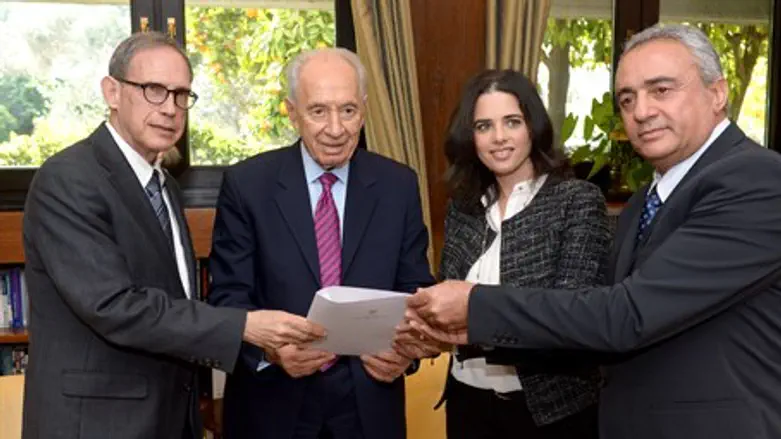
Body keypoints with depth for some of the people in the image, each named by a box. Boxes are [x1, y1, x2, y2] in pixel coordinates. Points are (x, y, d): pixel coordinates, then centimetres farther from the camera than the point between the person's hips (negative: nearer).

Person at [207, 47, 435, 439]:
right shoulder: (246, 184, -5)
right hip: (273, 404, -1)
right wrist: (270, 346, -24)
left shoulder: (399, 185, 0)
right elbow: (228, 293, -6)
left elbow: (415, 288, 3)